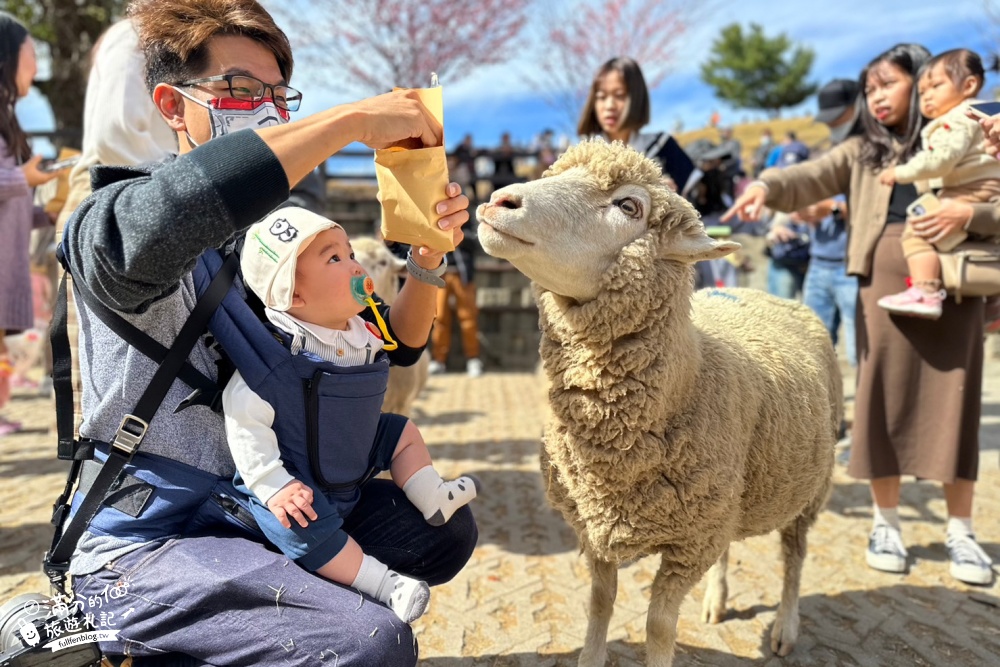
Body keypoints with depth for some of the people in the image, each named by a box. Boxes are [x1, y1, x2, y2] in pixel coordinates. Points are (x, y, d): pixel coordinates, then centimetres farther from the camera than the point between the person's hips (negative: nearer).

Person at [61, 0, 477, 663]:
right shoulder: (109, 222, -14)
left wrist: (429, 255, -11)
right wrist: (354, 119, -37)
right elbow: (150, 224, -41)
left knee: (443, 528, 5)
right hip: (148, 541, -7)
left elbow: (395, 344, 9)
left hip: (255, 506, 7)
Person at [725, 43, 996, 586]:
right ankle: (885, 522, 17)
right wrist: (766, 184, -25)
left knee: (953, 405, 2)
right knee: (883, 399, 3)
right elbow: (809, 179, -5)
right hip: (885, 286, 1)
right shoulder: (862, 152, 12)